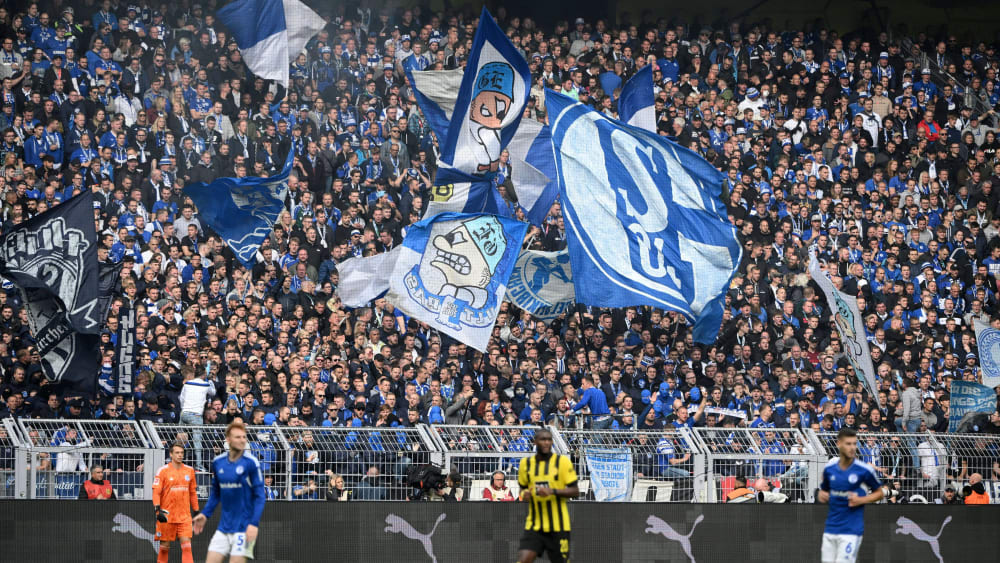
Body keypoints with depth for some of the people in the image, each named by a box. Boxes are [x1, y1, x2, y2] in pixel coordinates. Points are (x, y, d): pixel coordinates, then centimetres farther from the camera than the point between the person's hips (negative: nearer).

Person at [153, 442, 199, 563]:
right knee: (165, 547, 4)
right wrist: (158, 510, -18)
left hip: (184, 516, 2)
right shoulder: (163, 471, -2)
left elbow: (193, 493, 17)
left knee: (187, 546, -8)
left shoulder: (189, 470, 9)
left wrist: (196, 511, 15)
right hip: (167, 516, -2)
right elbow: (156, 492, -6)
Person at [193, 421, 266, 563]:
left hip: (244, 527, -5)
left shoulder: (251, 463, -10)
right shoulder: (218, 462, 5)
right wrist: (205, 514, 9)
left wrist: (254, 523, -19)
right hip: (224, 526, 5)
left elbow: (260, 496, -10)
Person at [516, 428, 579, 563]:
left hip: (558, 526, -2)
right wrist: (524, 494, -3)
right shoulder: (526, 463, 7)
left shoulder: (562, 462, -3)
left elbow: (575, 492, -4)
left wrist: (553, 491, -20)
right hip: (534, 525, 2)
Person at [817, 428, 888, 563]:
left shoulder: (864, 470, -9)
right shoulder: (829, 468, 3)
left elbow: (880, 492, 4)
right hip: (830, 530, 5)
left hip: (851, 530, -5)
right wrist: (822, 496, -4)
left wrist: (861, 500, -13)